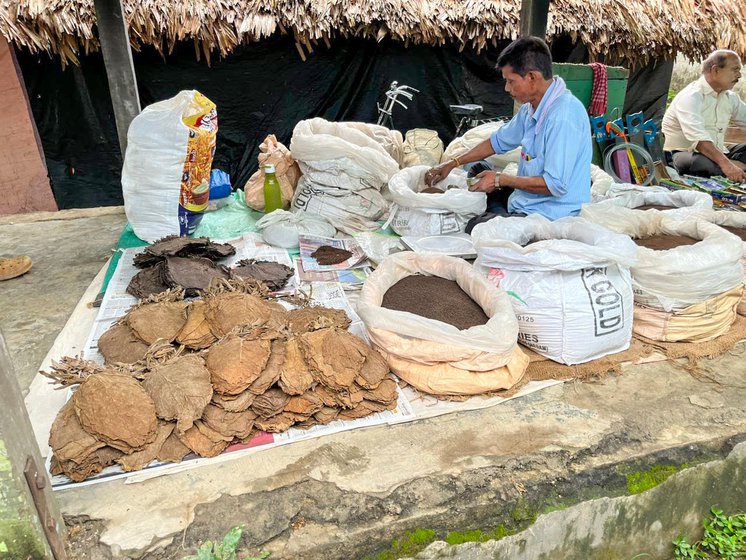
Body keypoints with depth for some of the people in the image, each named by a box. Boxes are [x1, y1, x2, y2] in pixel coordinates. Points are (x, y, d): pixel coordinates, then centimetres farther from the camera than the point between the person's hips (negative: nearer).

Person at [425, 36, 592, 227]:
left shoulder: (563, 117, -26)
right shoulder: (532, 107, 5)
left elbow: (555, 185, -28)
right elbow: (498, 140, 19)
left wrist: (500, 180, -19)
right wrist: (452, 163, 15)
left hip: (550, 216, -10)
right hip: (528, 201, 10)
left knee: (473, 229, -19)